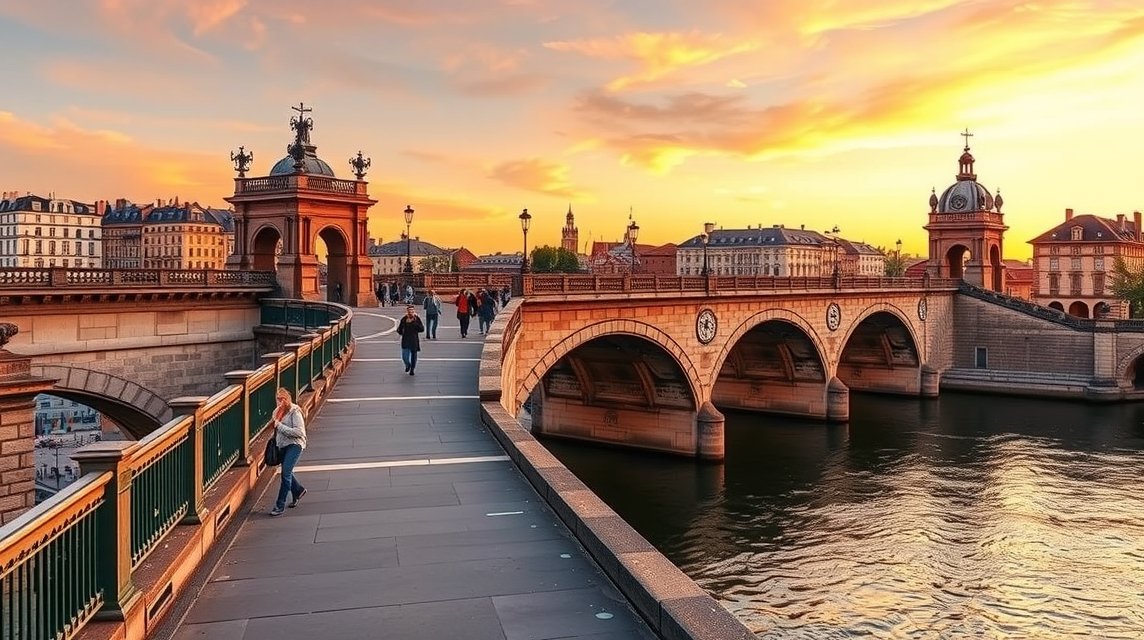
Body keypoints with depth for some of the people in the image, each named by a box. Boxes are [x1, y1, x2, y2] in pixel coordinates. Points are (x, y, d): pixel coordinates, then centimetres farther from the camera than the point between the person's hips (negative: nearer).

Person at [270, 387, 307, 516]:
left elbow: (299, 432, -20)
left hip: (295, 444, -8)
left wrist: (280, 426, -21)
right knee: (286, 473, 17)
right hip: (282, 445, 8)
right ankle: (298, 490, 44)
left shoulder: (294, 411, -13)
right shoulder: (277, 411, 8)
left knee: (286, 473, -14)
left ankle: (280, 505, -8)